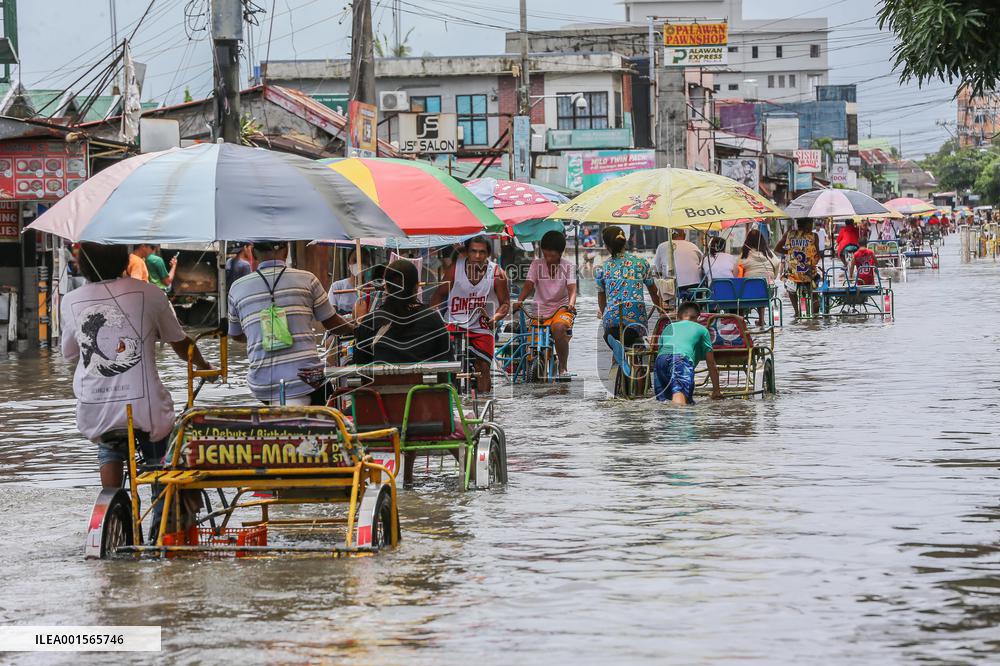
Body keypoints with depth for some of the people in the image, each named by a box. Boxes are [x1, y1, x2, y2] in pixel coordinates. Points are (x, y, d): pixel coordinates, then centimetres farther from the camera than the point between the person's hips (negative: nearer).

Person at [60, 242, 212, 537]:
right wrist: (202, 365, 31)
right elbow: (180, 343, 10)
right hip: (143, 405, -2)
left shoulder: (71, 301, 4)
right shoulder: (148, 293, -1)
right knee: (160, 459, 21)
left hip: (94, 410, 2)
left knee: (110, 450, 31)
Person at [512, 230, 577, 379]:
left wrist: (571, 304, -36)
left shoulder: (568, 266, -3)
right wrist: (519, 301, -30)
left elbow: (572, 288, -14)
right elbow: (529, 285, -10)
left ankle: (563, 368, -23)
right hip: (541, 312, 2)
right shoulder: (536, 265, 1)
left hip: (561, 308, -2)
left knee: (559, 327, -36)